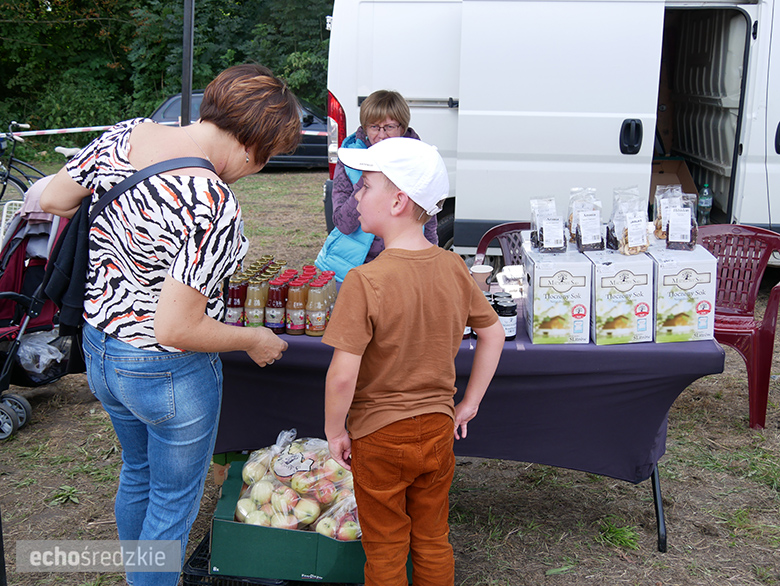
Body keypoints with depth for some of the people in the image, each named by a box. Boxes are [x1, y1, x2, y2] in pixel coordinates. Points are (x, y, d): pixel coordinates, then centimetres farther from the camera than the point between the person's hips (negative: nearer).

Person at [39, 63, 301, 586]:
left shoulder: (123, 135, -9)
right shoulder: (216, 209, -30)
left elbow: (53, 200, 6)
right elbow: (175, 329, -29)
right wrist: (254, 340, -12)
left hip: (99, 348, 9)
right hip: (168, 374, -8)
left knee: (138, 471, 31)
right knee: (174, 499, 16)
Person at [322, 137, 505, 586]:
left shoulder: (365, 282, -23)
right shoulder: (454, 268, -6)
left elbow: (343, 375, -24)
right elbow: (494, 334, 4)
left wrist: (335, 431, -7)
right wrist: (469, 405, 13)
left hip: (379, 435, -4)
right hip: (439, 430, 5)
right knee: (433, 541, 22)